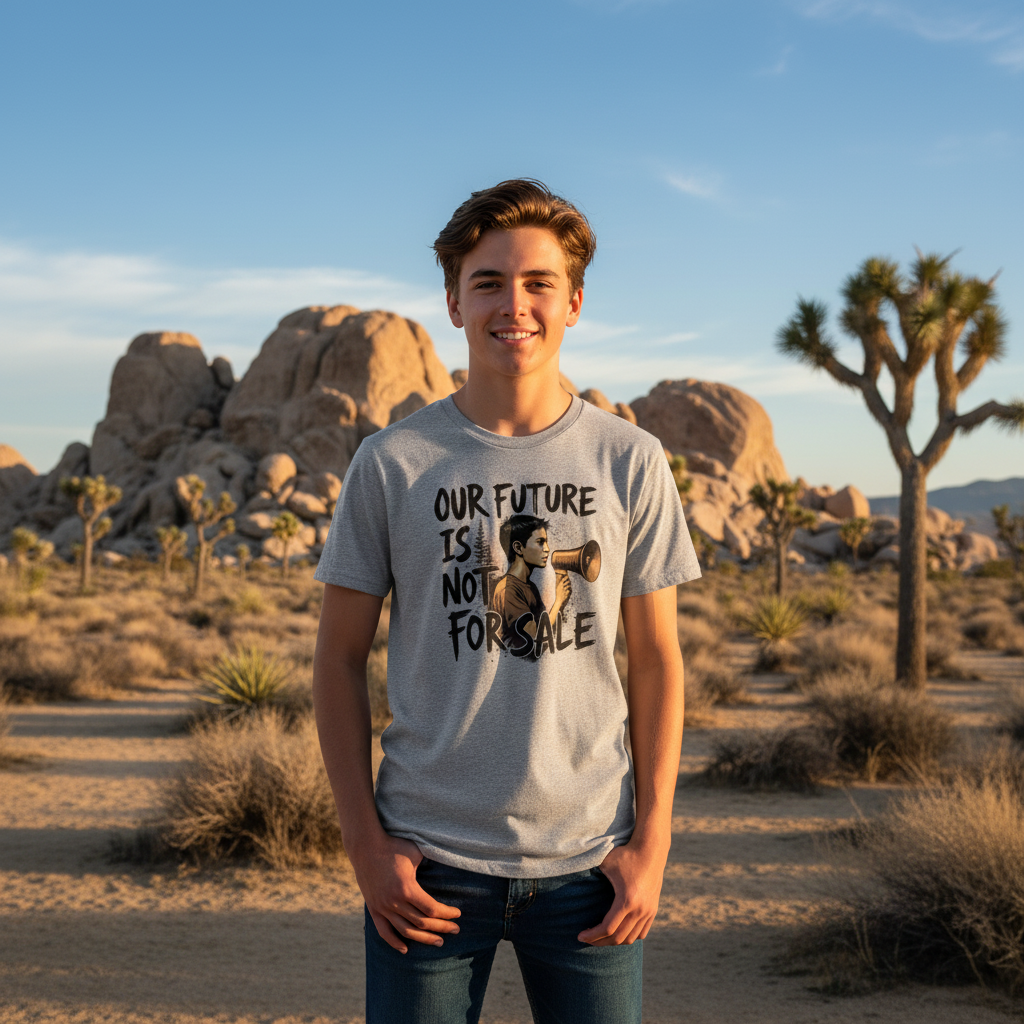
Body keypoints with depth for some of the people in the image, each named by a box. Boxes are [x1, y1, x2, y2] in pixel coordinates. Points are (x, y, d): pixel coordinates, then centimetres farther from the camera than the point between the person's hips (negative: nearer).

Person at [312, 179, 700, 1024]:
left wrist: (652, 841, -1)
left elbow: (657, 660, 5)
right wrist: (364, 843, -4)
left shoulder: (629, 462, 2)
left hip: (590, 860, 1)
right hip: (428, 862, 0)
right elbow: (340, 658, 3)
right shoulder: (391, 463, 0)